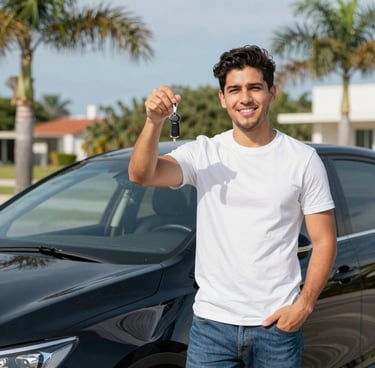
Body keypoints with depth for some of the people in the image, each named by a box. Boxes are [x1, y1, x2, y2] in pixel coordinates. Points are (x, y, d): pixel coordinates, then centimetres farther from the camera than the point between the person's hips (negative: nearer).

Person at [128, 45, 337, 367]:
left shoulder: (303, 159, -1)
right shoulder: (204, 153, 0)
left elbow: (324, 241, 0)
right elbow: (141, 175, -16)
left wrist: (304, 304, -11)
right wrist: (154, 123, -33)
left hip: (277, 324, 0)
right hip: (212, 321, 1)